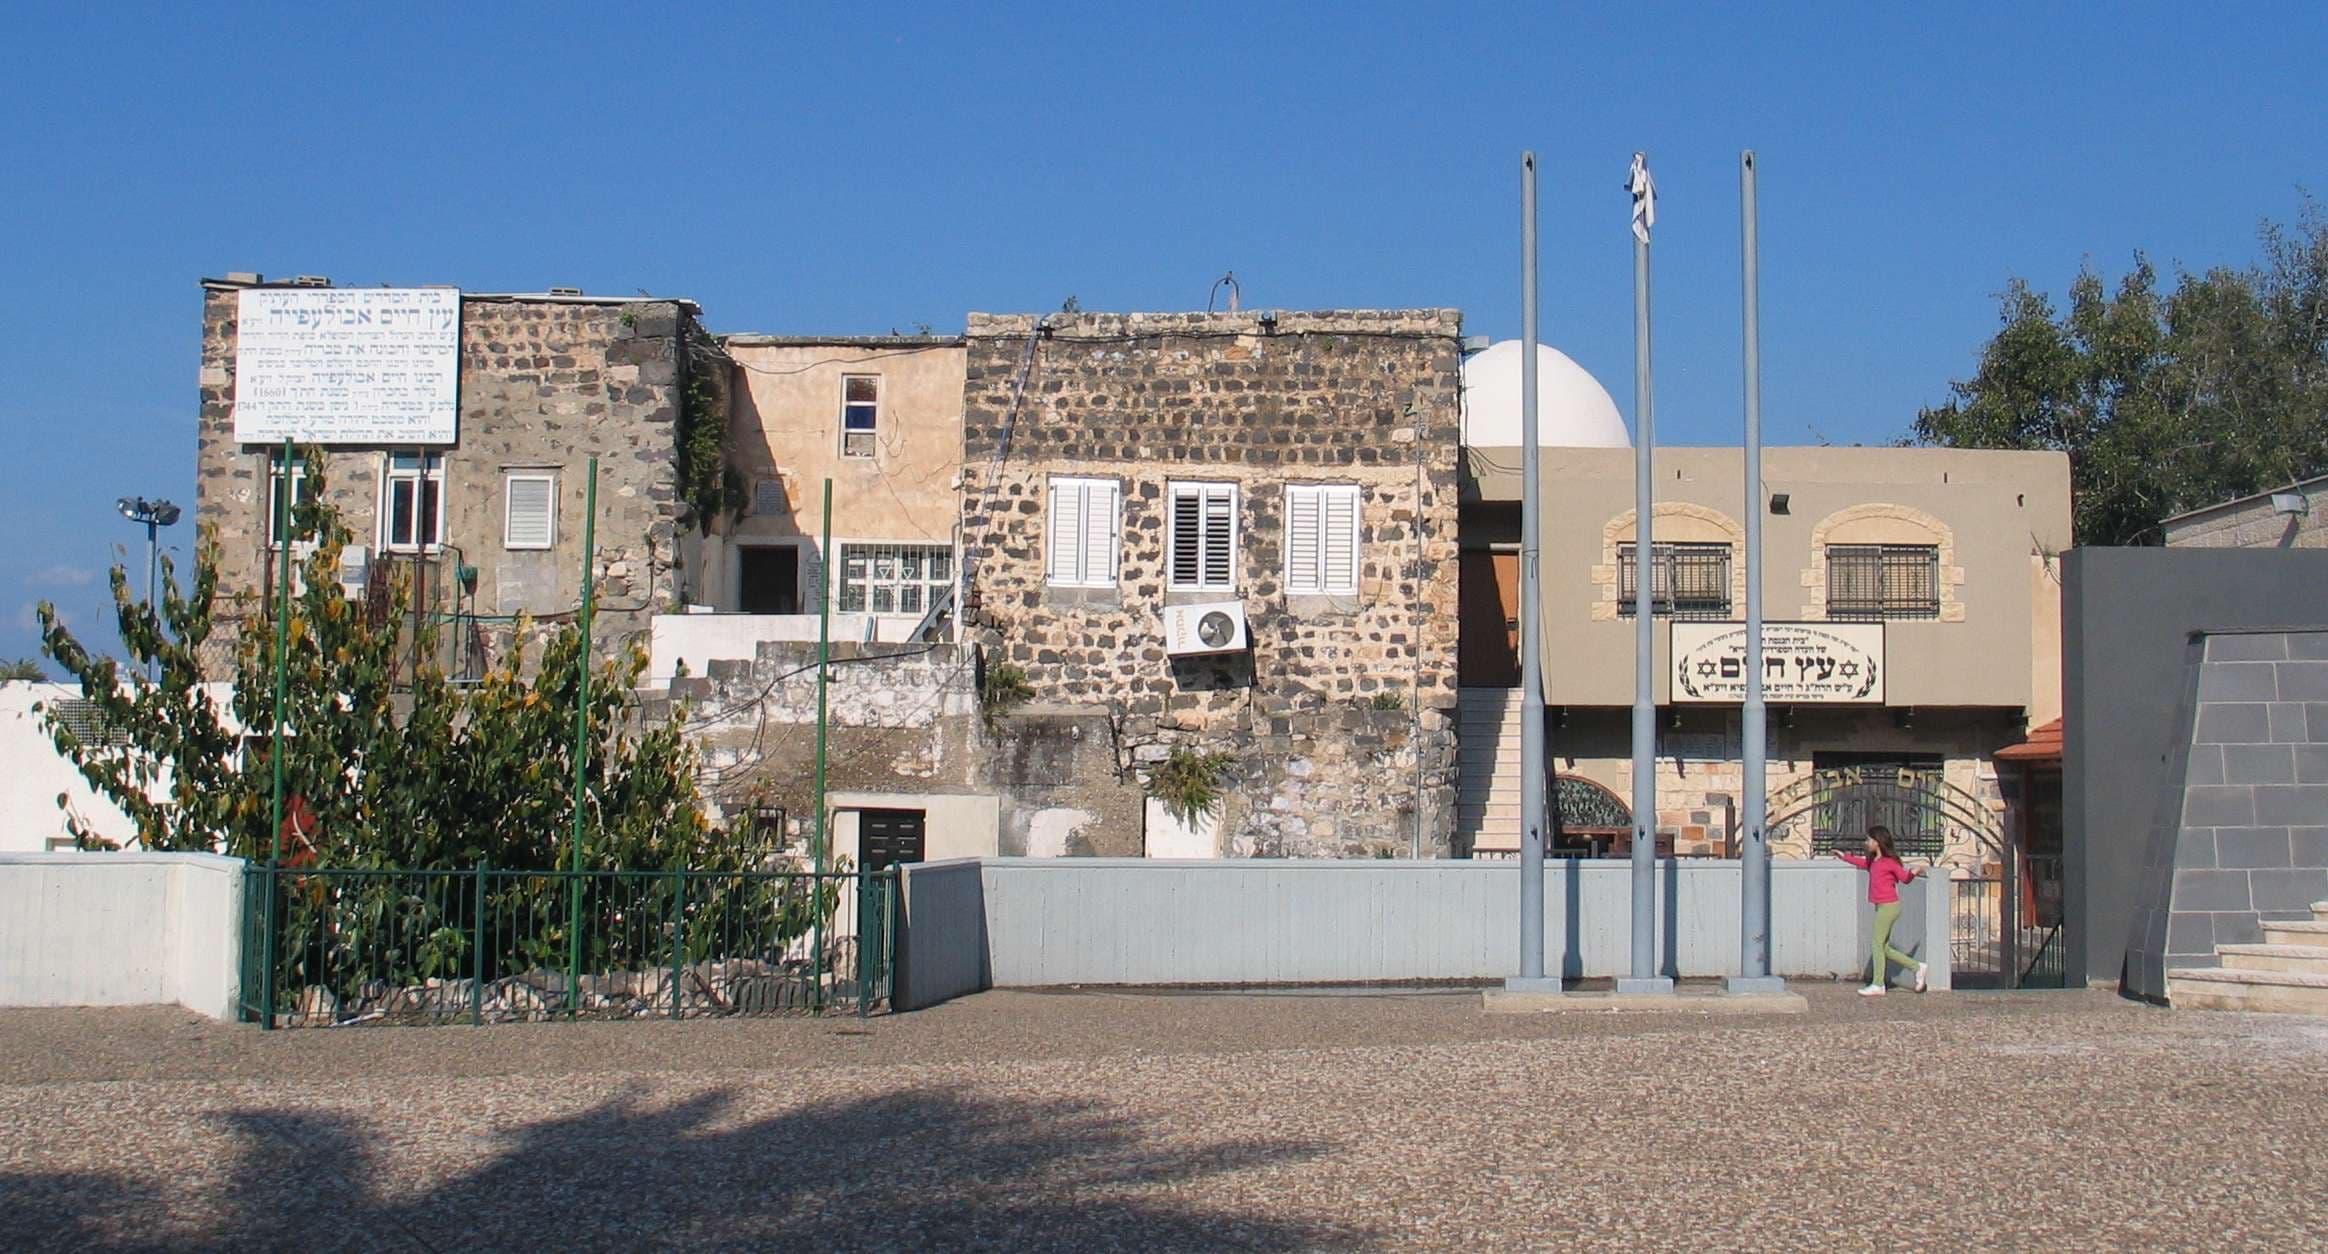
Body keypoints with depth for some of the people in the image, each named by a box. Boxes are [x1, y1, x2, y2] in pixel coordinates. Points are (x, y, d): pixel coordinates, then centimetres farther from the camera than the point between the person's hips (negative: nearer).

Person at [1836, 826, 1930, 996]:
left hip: (1889, 906, -8)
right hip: (1882, 907, 8)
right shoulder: (1873, 861, 12)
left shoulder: (1890, 862, -11)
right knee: (1884, 948, 10)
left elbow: (1904, 877, -2)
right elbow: (1862, 862, 32)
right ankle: (1917, 967, 19)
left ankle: (1877, 985, 2)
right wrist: (1844, 856, 41)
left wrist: (1915, 871, -23)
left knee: (1878, 944, -4)